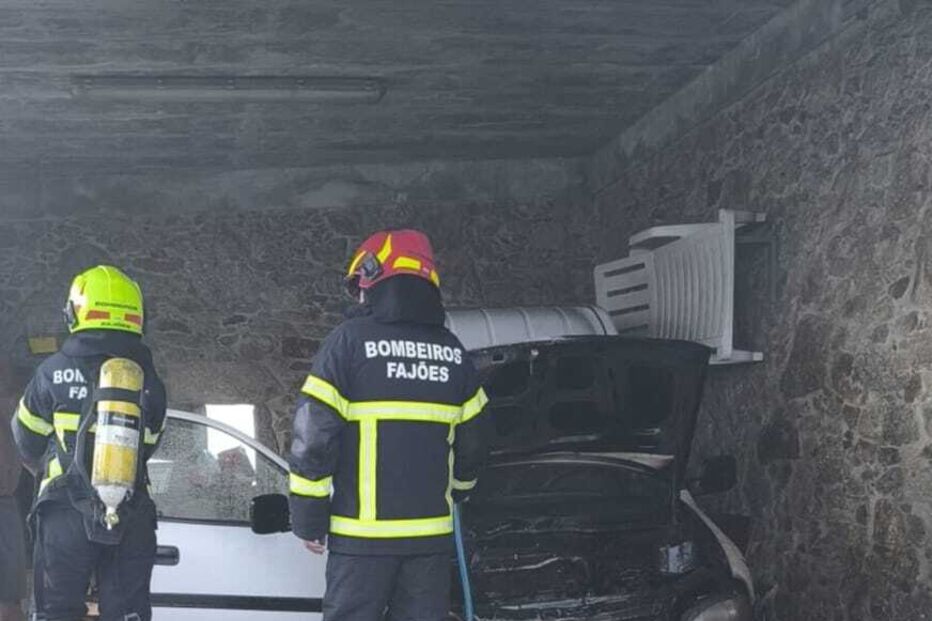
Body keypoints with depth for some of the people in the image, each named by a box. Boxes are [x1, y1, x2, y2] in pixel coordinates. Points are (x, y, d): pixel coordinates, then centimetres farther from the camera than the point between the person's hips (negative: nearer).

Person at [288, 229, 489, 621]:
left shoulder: (350, 340, -6)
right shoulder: (452, 351, 9)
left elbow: (314, 432, -10)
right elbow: (471, 441, 13)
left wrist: (308, 519, -2)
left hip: (364, 533, -4)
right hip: (432, 532, 4)